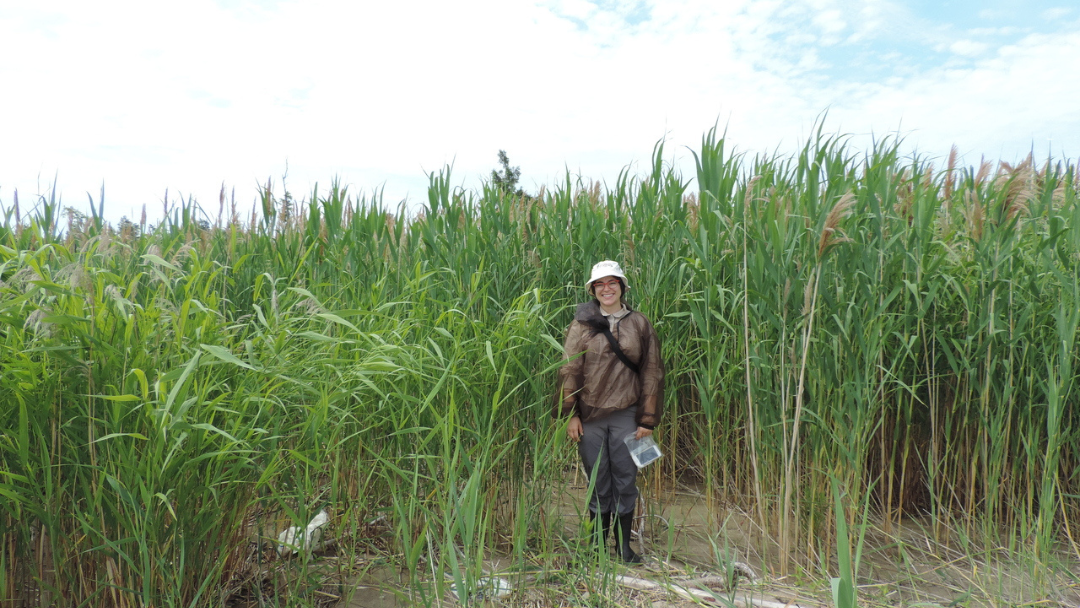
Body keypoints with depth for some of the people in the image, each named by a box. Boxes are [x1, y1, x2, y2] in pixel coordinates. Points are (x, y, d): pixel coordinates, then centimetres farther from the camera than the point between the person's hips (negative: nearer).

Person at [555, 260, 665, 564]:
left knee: (625, 479, 7)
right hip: (590, 415, 0)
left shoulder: (640, 324, 5)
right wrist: (570, 414, -5)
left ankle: (623, 545, 22)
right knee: (597, 480, 9)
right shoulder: (581, 325, 2)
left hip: (626, 415, 1)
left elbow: (651, 373, 5)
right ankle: (597, 542, 25)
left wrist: (648, 419, 2)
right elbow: (569, 370, 0)